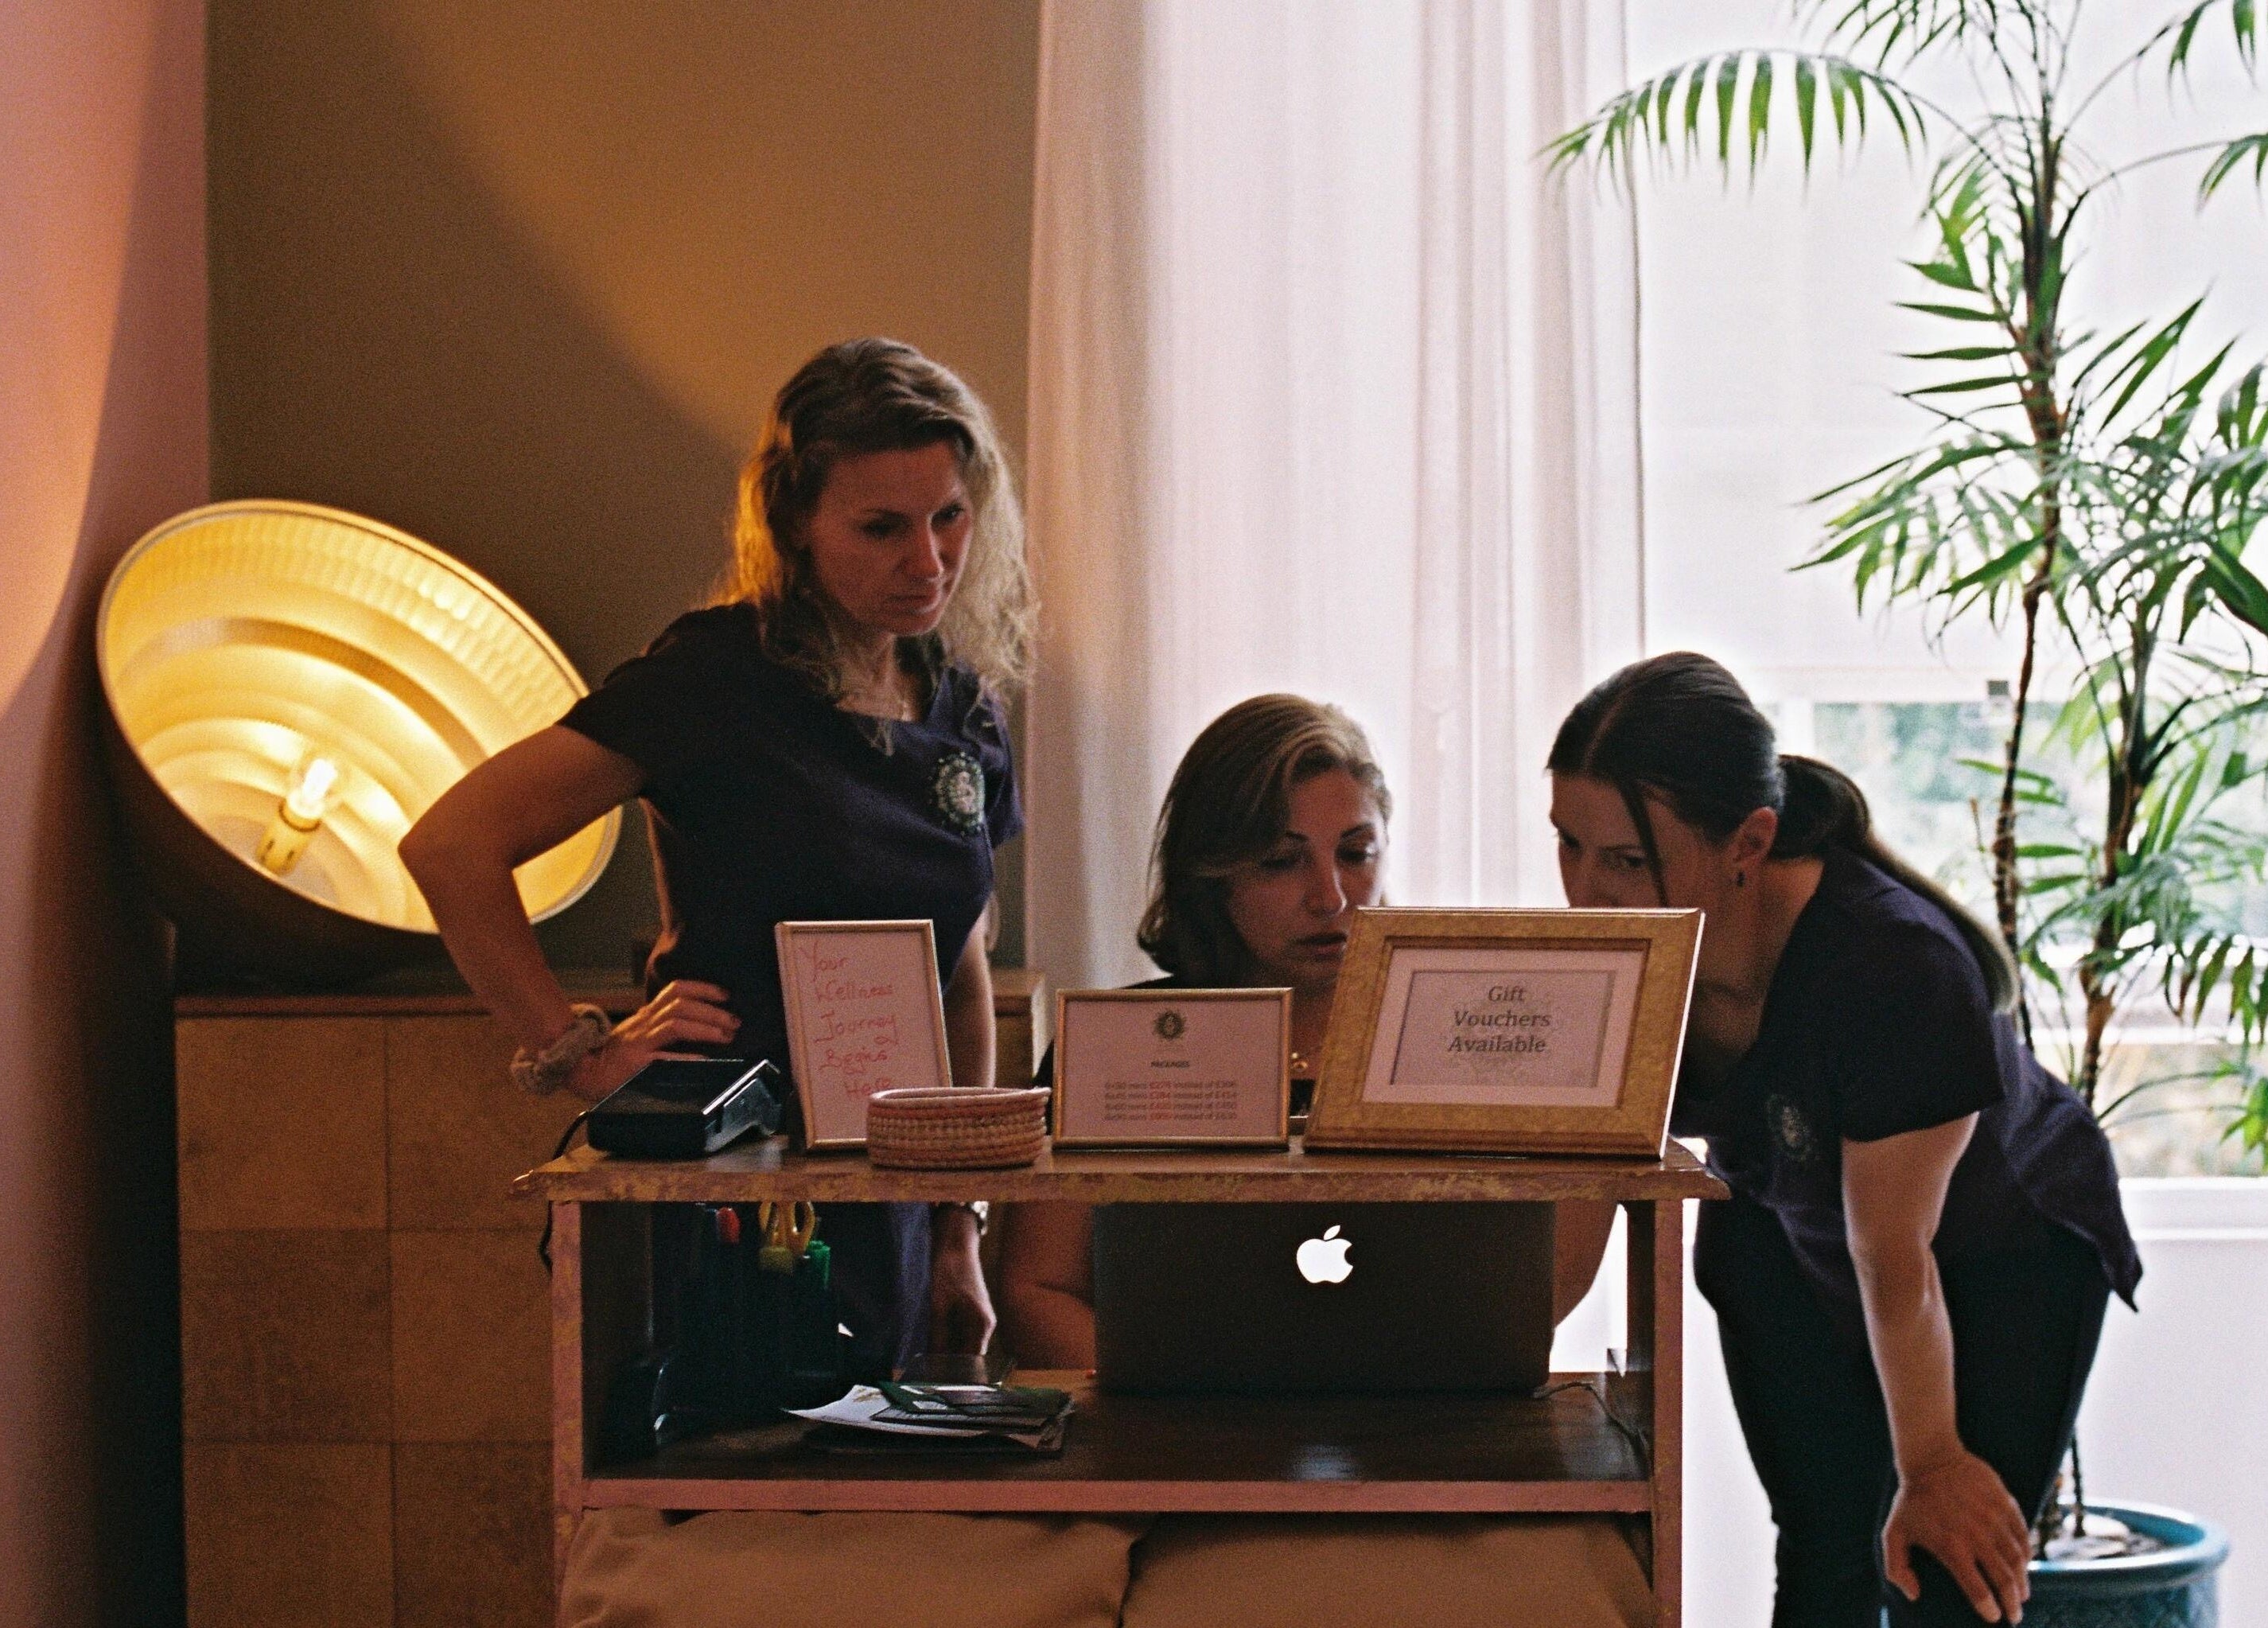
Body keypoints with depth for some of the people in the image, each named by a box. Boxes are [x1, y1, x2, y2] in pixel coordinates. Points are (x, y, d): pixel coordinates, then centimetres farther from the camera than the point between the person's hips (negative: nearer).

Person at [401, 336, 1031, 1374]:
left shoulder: (962, 709, 9)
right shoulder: (716, 677, -12)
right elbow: (450, 845, -17)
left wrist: (958, 1235, 17)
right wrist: (576, 1055, -16)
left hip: (886, 1220, 7)